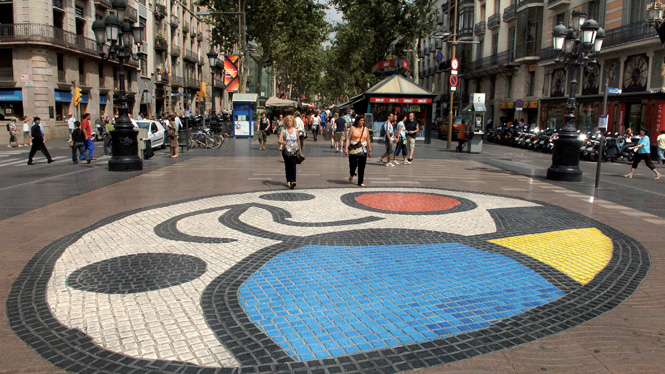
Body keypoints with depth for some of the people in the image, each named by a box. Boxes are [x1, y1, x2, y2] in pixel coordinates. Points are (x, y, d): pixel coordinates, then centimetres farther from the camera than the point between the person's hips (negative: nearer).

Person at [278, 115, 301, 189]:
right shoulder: (283, 130, 1)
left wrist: (299, 150, 13)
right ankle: (288, 181, 24)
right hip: (286, 151, 1)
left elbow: (298, 141, 12)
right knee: (287, 166, 10)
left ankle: (293, 182, -22)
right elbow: (279, 140, -10)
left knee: (293, 166, -13)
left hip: (294, 151, -1)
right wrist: (282, 142, -32)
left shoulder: (296, 130, 4)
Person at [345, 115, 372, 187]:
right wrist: (346, 148, -10)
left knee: (361, 167, -1)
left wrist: (370, 150, 12)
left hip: (363, 149, 2)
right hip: (353, 148, -2)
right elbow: (348, 139, -1)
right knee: (353, 164, -2)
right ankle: (351, 175, 32)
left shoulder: (366, 129, 9)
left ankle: (360, 182, 7)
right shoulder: (353, 128, 1)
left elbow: (368, 141, 13)